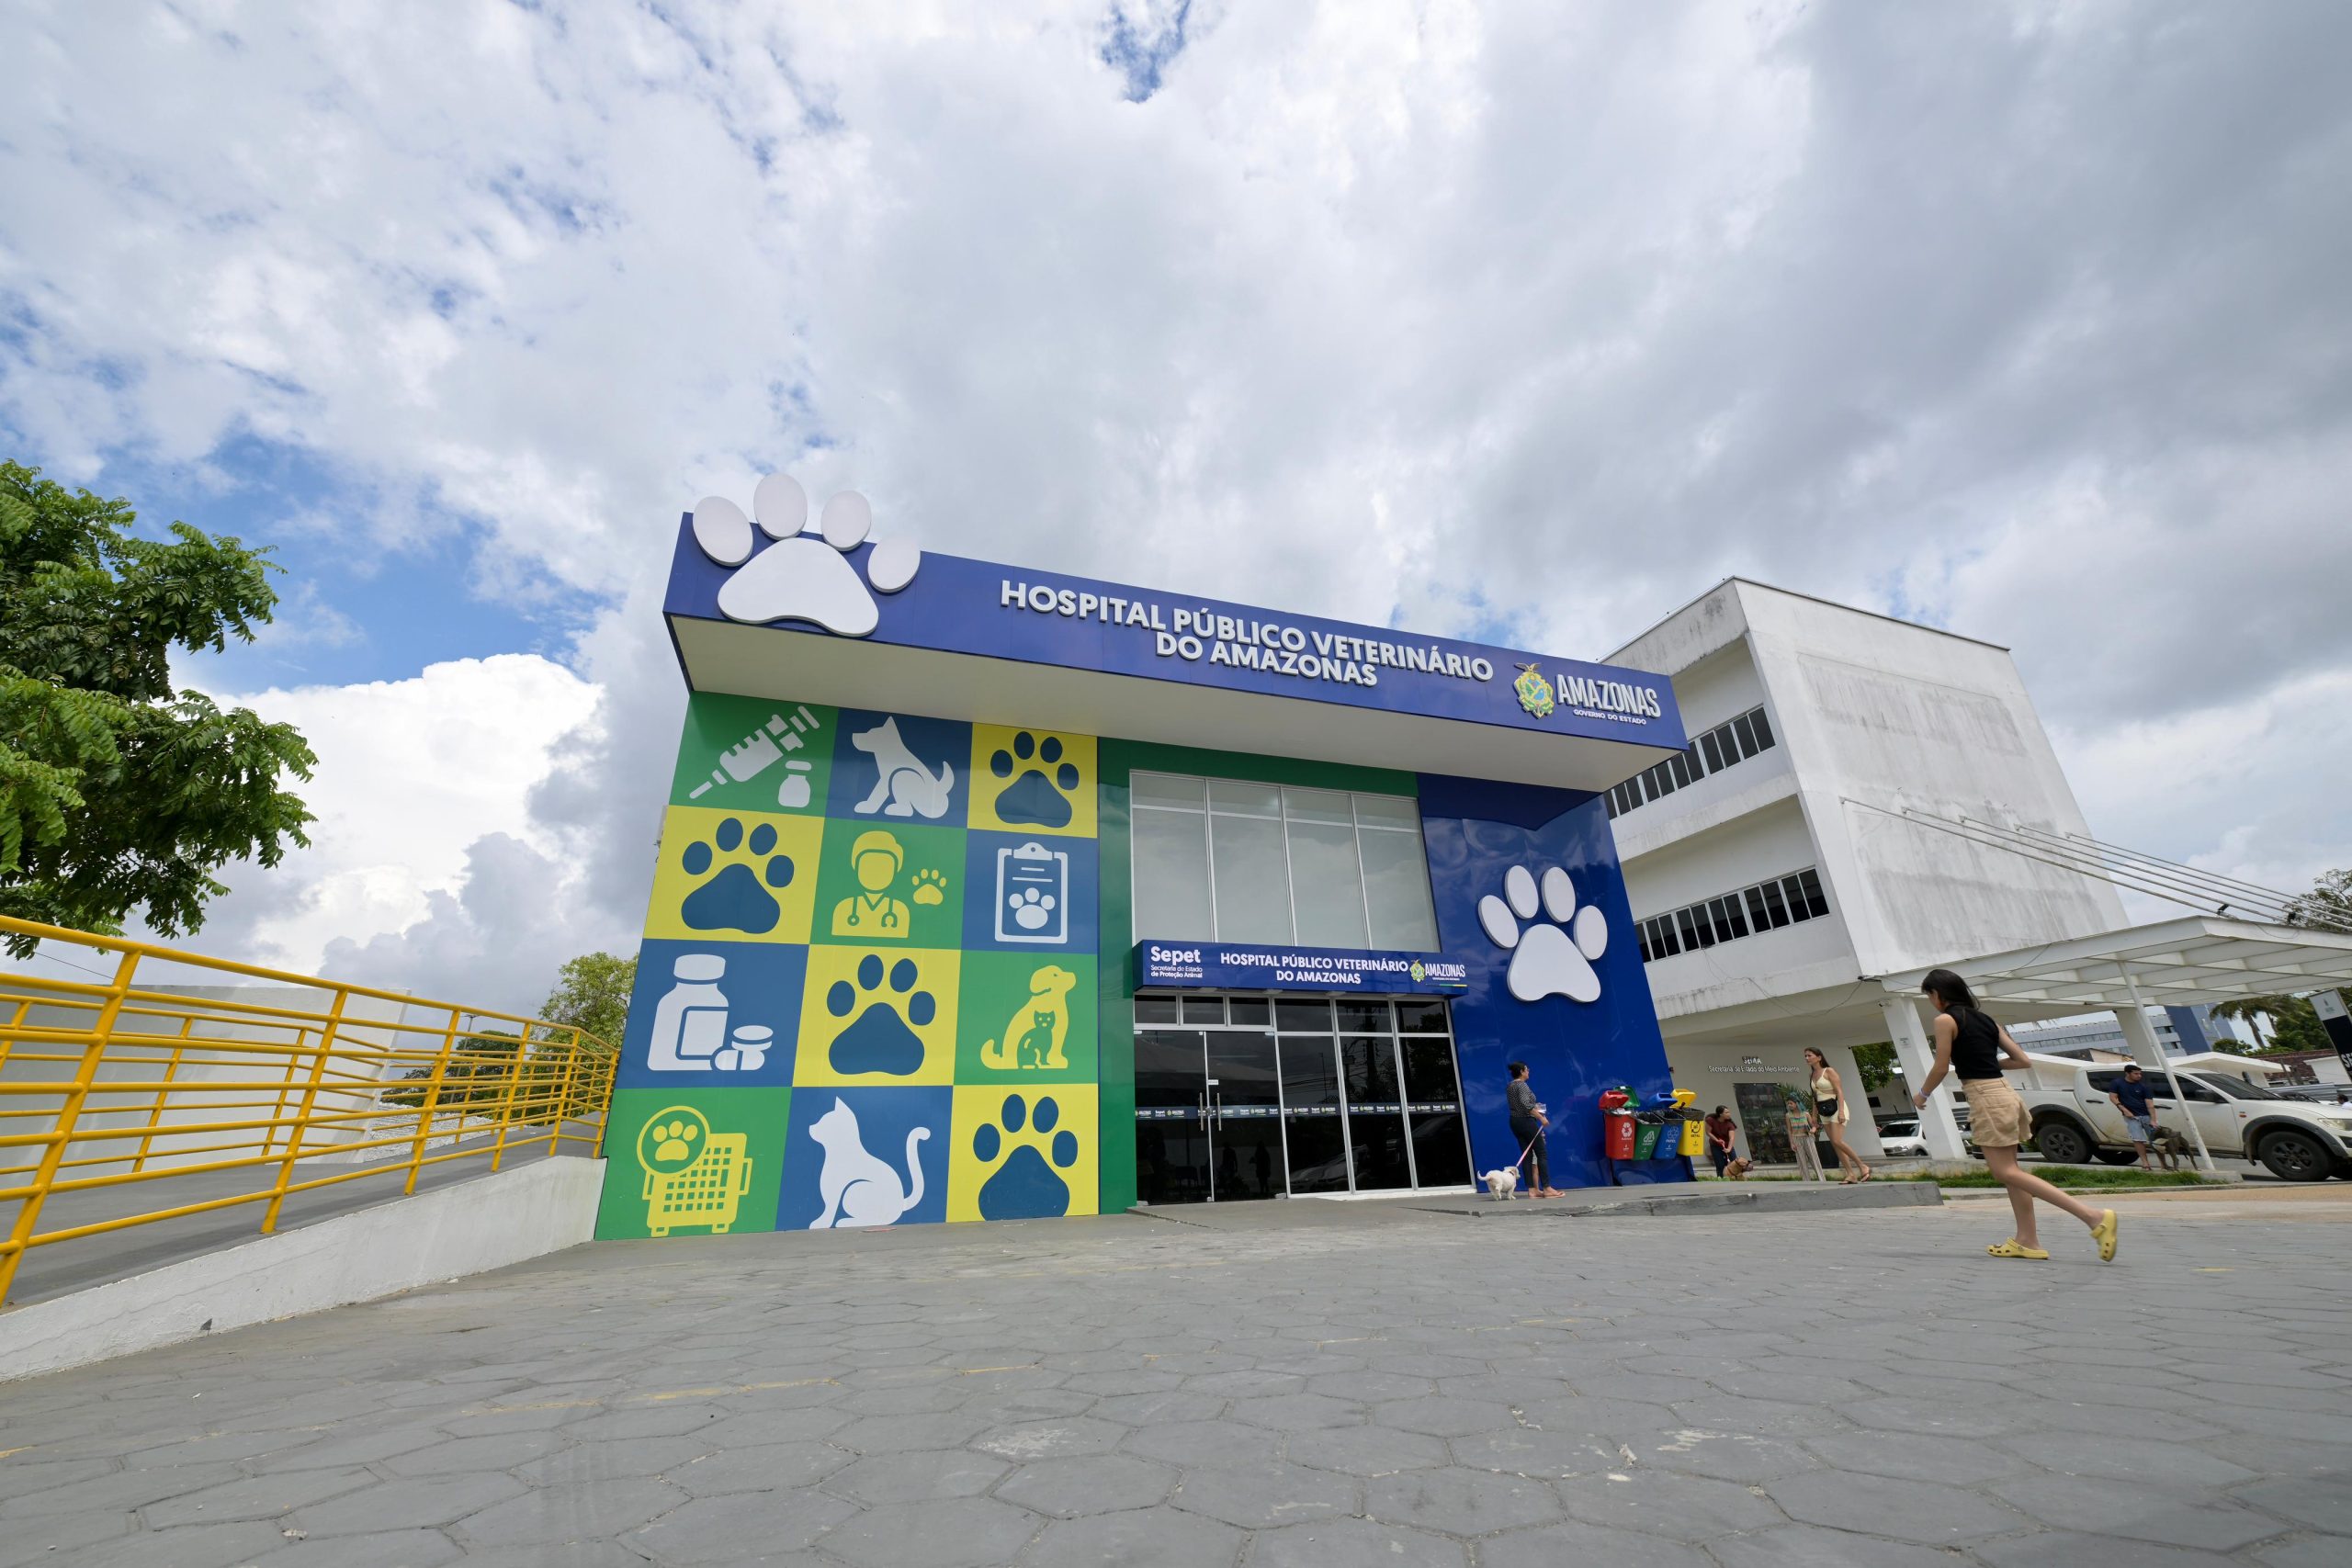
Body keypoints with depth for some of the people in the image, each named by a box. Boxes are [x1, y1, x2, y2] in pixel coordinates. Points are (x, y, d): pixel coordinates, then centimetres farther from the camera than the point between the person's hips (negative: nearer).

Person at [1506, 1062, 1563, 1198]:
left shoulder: (1510, 1086, 14)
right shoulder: (1522, 1085, -13)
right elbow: (1526, 1104, -24)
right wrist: (1541, 1118, -21)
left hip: (1515, 1121, 9)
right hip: (1527, 1121, -9)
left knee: (1527, 1156, 7)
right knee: (1542, 1154, -3)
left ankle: (1532, 1189, 5)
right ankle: (1547, 1188, -4)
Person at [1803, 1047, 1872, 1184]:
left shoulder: (1829, 1071, -7)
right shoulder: (1812, 1075, 13)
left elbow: (1839, 1091, -13)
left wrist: (1841, 1111, -22)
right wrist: (1814, 1116, 15)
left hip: (1836, 1108, -7)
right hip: (1824, 1112, 7)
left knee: (1837, 1141, -17)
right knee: (1834, 1144, 1)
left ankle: (1863, 1167, -4)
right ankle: (1850, 1174, 3)